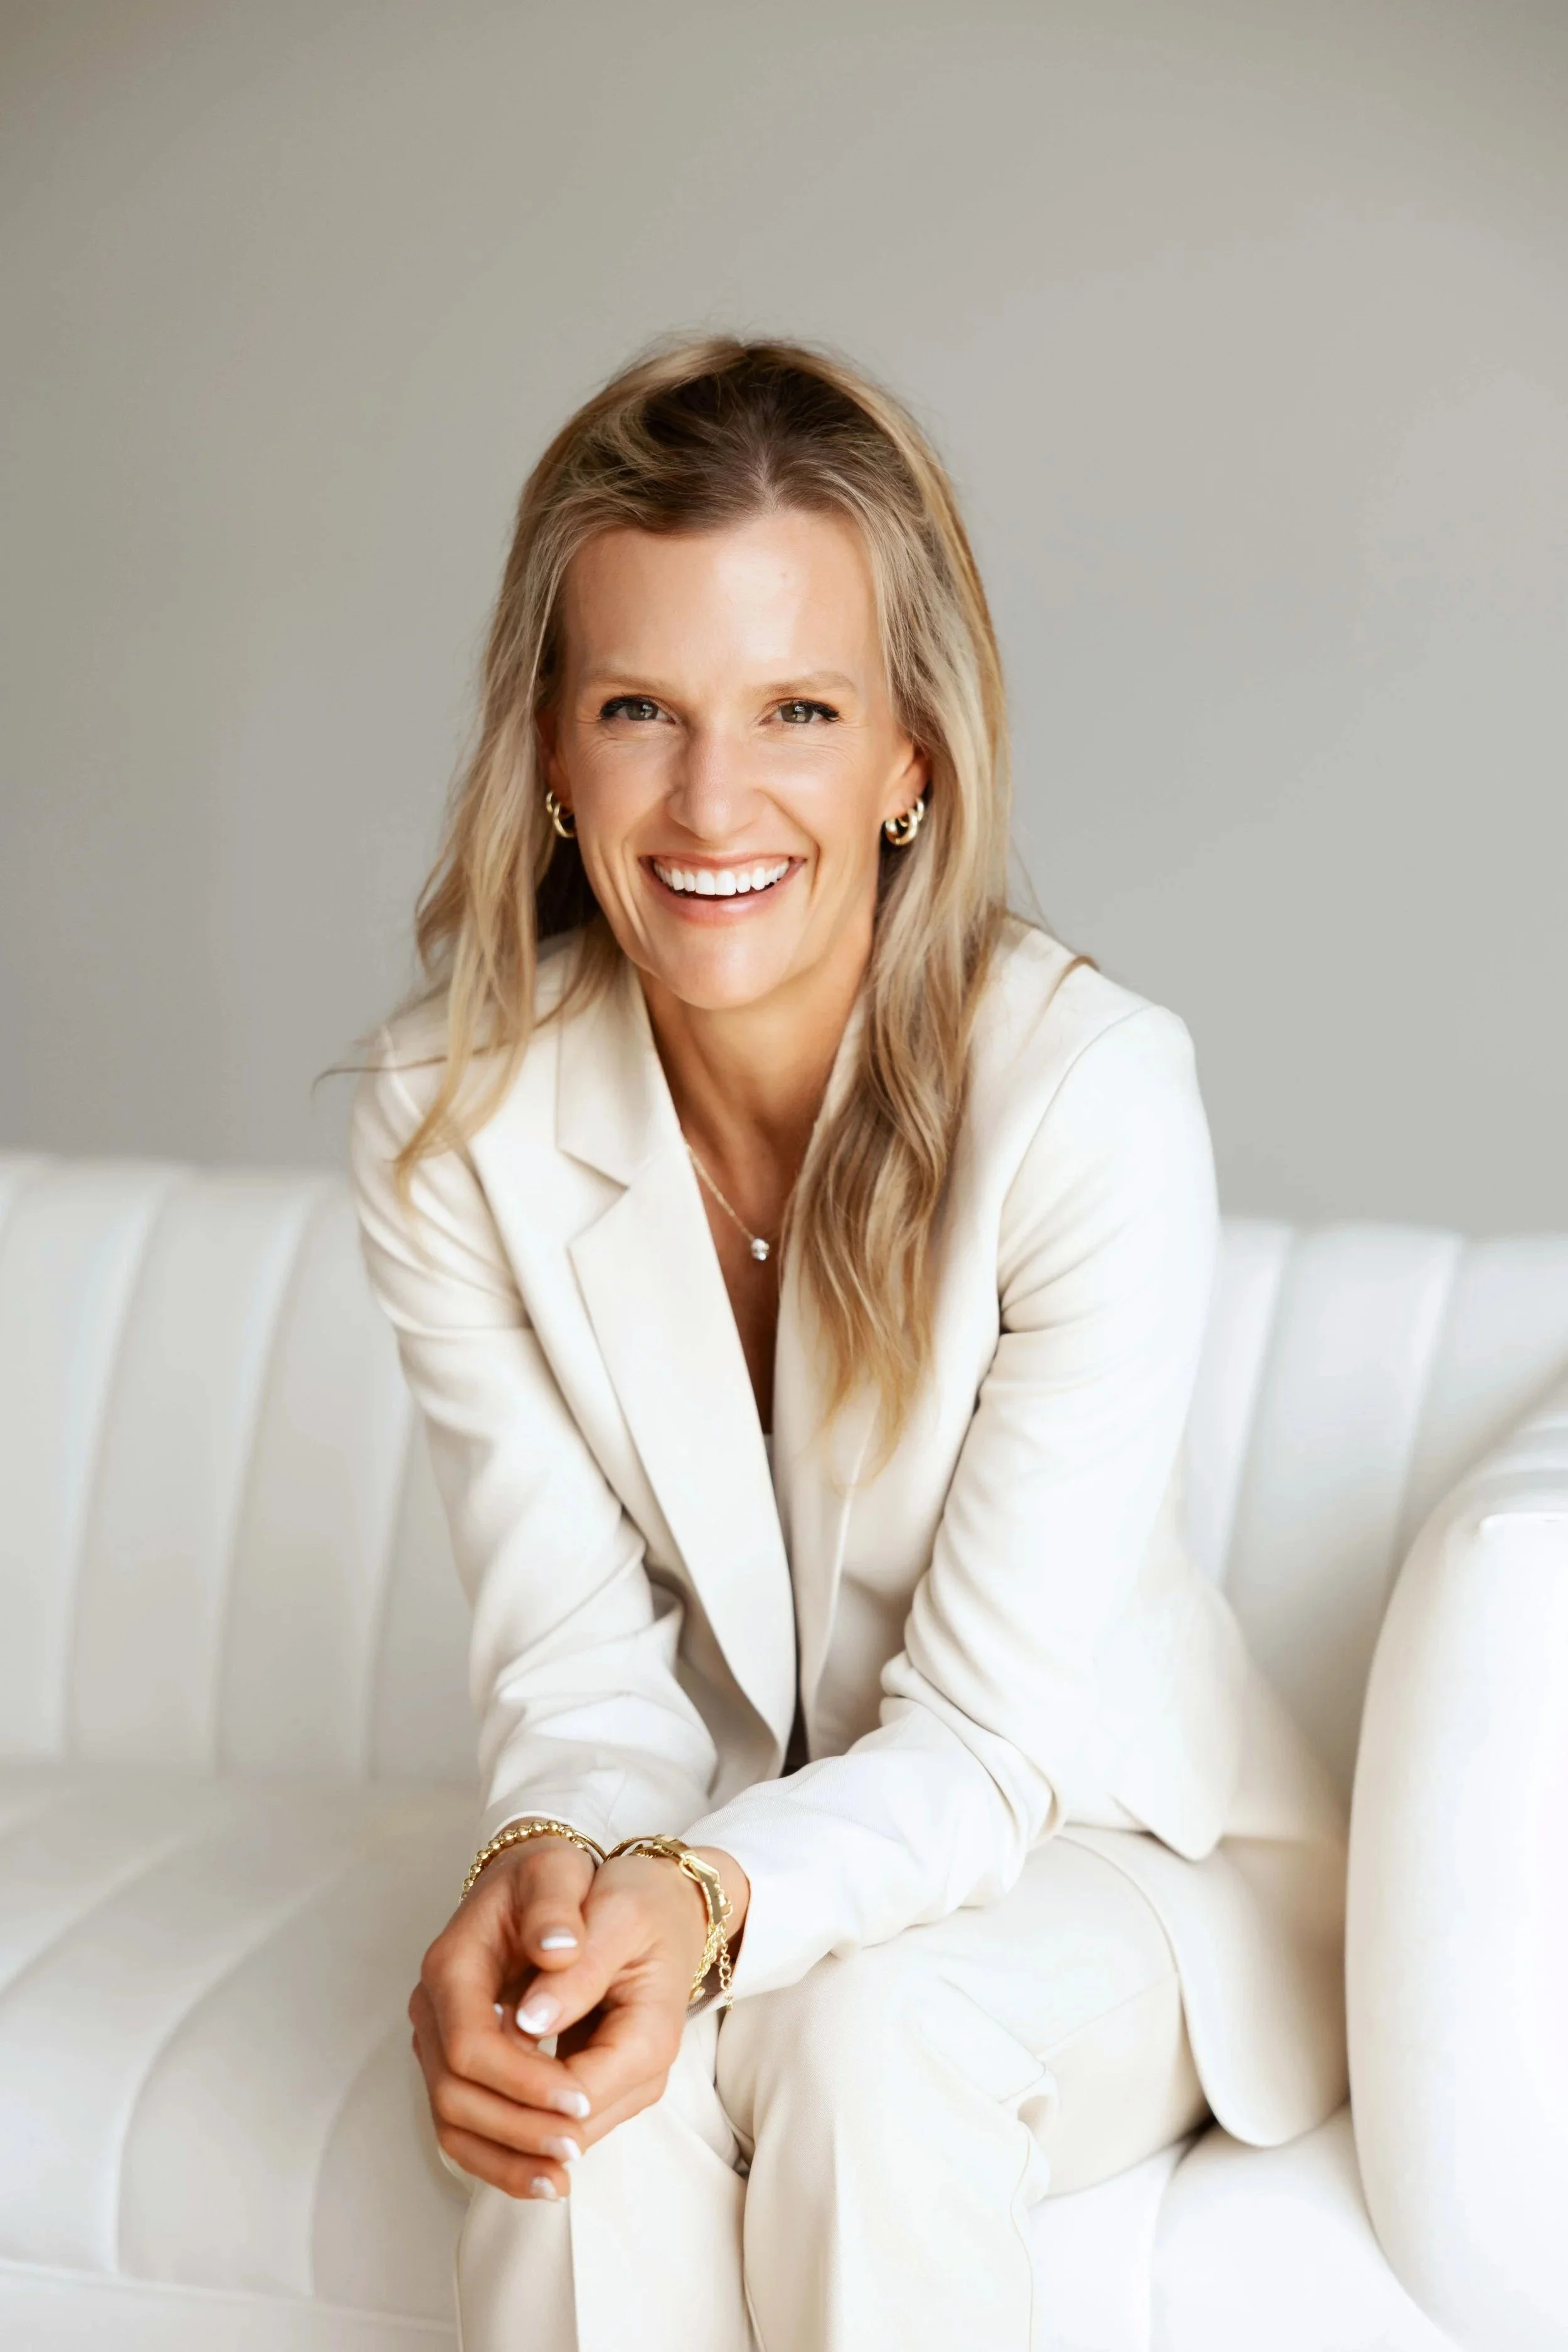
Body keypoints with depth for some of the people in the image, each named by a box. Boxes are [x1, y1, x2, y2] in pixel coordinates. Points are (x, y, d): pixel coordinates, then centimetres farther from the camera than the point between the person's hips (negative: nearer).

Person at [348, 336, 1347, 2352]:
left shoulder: (1092, 1091, -24)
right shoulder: (451, 1123, -13)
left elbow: (989, 1734, -22)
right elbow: (574, 1653, -11)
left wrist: (712, 1898, -41)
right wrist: (551, 1863, -34)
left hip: (1112, 1847, -2)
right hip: (703, 1860, 2)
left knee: (873, 2026, -33)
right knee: (585, 2078, -30)